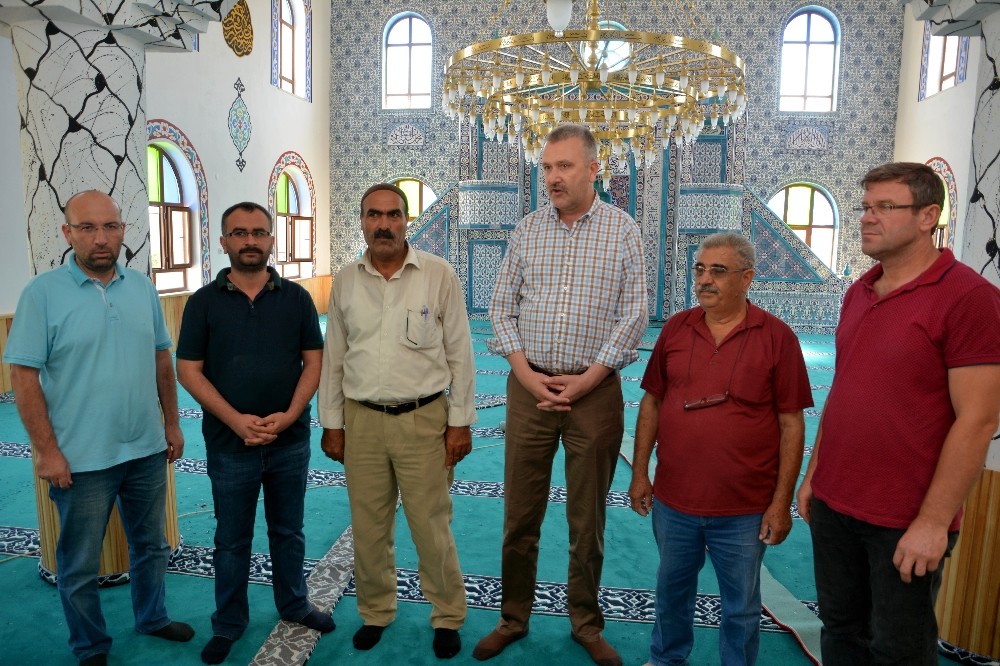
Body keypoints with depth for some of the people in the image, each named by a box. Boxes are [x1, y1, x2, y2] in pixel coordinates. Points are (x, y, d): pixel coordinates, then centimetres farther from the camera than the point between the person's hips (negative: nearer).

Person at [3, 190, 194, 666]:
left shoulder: (142, 287, 3)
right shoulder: (42, 293, -10)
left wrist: (172, 422, 9)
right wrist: (46, 450, -13)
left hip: (148, 449, 4)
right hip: (81, 460, -4)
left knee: (151, 545, 21)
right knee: (80, 565, 12)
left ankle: (152, 617, 43)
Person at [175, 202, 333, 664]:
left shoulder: (296, 297, 1)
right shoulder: (204, 302, -2)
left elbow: (314, 360, 0)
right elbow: (189, 370, -4)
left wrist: (290, 414, -14)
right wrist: (236, 420, -15)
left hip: (290, 440, 1)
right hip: (229, 444, -1)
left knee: (288, 531, 16)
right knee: (232, 539, 13)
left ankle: (294, 605, 35)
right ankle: (228, 623, 30)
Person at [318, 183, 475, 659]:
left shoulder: (439, 275, -4)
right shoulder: (345, 281, 6)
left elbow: (459, 354, -2)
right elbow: (333, 358, 10)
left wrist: (460, 422, -4)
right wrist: (331, 423, 8)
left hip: (423, 418, -3)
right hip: (362, 420, 3)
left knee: (431, 526, 4)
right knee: (368, 527, 13)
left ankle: (447, 617, 27)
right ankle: (375, 612, 35)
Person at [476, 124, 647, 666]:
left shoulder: (623, 230, 0)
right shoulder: (527, 229, 6)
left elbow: (634, 314, -4)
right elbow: (502, 305, 6)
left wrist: (585, 381, -10)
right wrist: (525, 372, -6)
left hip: (594, 389, -1)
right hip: (529, 385, 2)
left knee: (588, 519, 10)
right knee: (519, 513, 9)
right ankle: (513, 619, 27)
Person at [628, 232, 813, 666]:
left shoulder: (776, 336, -8)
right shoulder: (675, 329, 1)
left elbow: (791, 423, -7)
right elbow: (652, 402, 7)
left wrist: (782, 501, -8)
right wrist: (639, 473, 6)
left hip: (745, 508, -3)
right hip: (673, 500, 4)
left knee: (741, 606, 15)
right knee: (672, 588, 22)